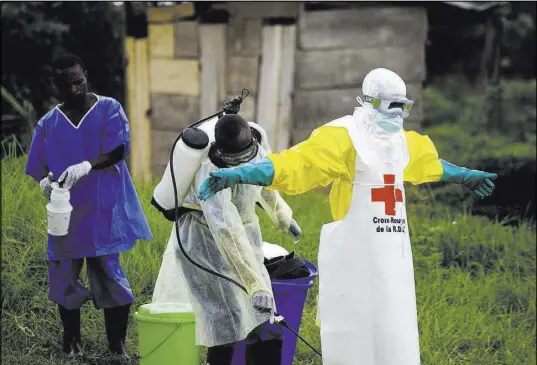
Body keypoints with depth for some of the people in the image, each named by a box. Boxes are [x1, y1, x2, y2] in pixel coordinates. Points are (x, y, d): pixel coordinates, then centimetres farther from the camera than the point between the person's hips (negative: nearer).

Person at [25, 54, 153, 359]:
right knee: (64, 278, 4)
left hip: (103, 212, -3)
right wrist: (45, 181, -18)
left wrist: (87, 166, -30)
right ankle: (73, 344, 17)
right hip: (66, 212, 3)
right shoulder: (49, 123, 6)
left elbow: (117, 151, -12)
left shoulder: (109, 109, 0)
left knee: (110, 277, -6)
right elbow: (39, 168, 7)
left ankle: (118, 346, 4)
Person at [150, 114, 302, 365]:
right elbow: (229, 235, -40)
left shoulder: (258, 137, -14)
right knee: (228, 322, -11)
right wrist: (256, 286, -44)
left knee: (263, 325, 4)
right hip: (205, 237, -7)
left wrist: (282, 216, 23)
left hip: (245, 229, 7)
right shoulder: (211, 175, -34)